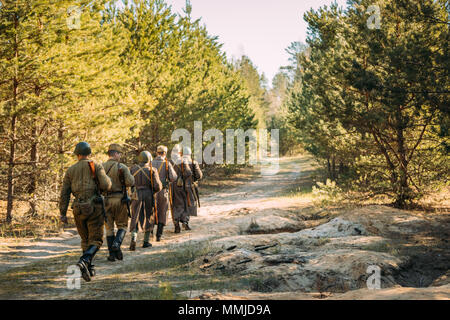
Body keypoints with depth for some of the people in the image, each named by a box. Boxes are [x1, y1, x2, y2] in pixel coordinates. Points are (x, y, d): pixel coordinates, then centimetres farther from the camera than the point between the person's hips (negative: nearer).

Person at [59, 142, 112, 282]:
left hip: (78, 209, 3)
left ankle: (89, 269, 19)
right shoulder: (96, 166, 0)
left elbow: (64, 193, 5)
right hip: (94, 207, -3)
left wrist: (63, 213, 8)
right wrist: (108, 180, 13)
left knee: (86, 240, 20)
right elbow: (106, 185, -11)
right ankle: (84, 261, -26)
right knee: (96, 241, 0)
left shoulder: (70, 170, 9)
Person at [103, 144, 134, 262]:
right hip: (120, 199, -3)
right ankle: (117, 243, -16)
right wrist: (130, 177, 6)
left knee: (109, 228, 11)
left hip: (106, 200, 3)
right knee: (122, 225, 11)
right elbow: (130, 182, -14)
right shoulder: (122, 167, -6)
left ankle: (112, 254, 8)